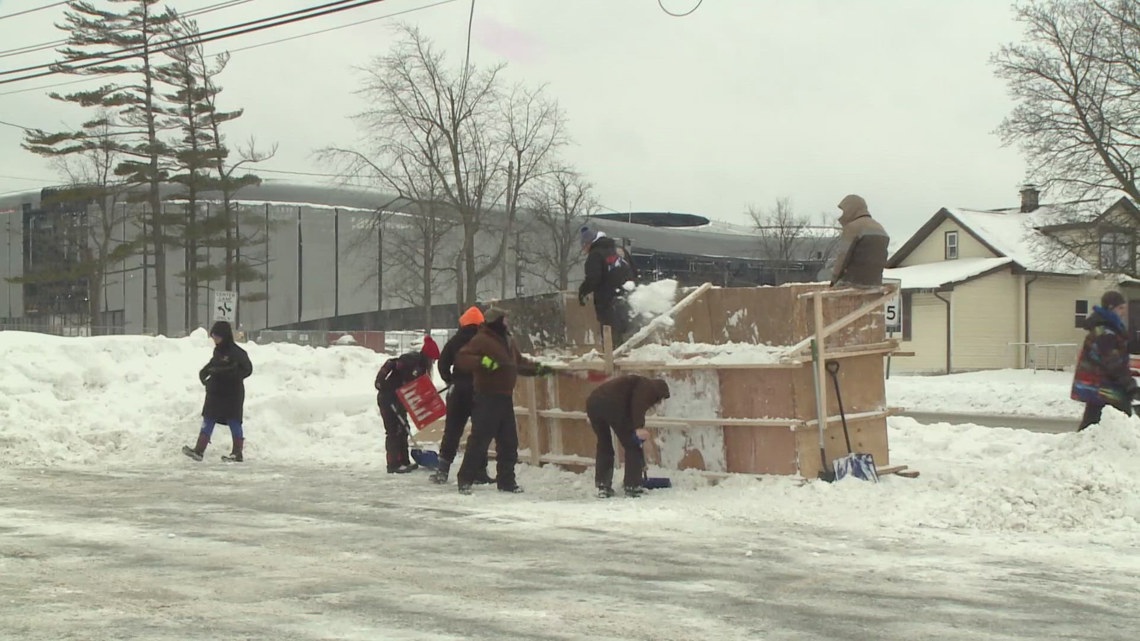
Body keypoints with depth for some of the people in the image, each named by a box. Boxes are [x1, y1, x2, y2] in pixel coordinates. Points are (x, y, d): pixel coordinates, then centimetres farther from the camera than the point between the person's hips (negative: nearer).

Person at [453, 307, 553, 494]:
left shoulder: (508, 341, 17)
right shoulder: (481, 340, -10)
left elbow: (519, 363, 30)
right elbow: (461, 359, -18)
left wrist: (537, 368, 19)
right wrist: (482, 361, -30)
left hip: (505, 398, 9)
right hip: (486, 399, -8)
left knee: (509, 442, 11)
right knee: (479, 440, -8)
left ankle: (506, 480, 21)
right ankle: (465, 480, -2)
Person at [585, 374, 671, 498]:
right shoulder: (649, 387, 14)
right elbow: (638, 405, -11)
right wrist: (639, 427, -19)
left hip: (592, 401, 8)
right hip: (611, 405, -8)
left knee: (604, 445, 23)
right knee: (632, 446, 8)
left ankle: (603, 487, 21)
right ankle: (632, 487, 10)